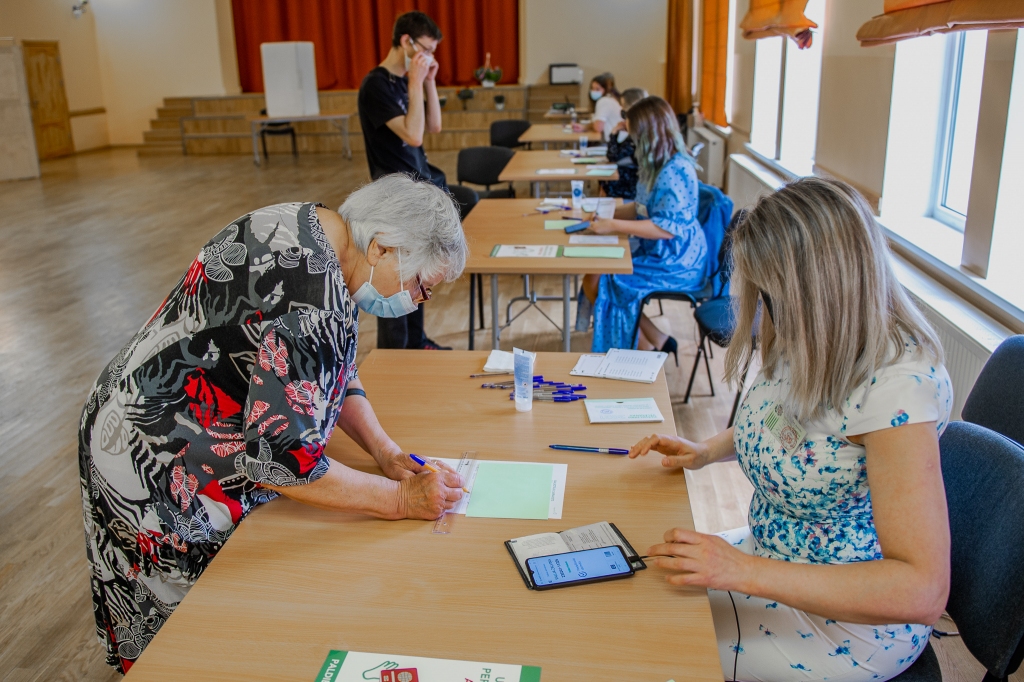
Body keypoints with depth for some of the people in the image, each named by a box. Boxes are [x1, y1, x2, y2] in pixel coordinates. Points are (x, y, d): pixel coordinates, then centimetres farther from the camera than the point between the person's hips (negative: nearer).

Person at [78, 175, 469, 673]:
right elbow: (281, 459, -32)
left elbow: (333, 371, 8)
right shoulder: (313, 298, -33)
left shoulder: (307, 225, -1)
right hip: (161, 475, -9)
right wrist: (401, 499, -22)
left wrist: (383, 449, -3)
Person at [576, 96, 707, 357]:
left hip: (675, 264, -10)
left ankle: (647, 346, 6)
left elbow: (668, 227, -27)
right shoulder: (658, 165, 9)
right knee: (595, 265, 4)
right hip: (657, 252, 10)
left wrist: (613, 225, -24)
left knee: (597, 282, -11)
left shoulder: (676, 171, -23)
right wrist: (608, 213, 5)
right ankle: (658, 341, 7)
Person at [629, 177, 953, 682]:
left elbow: (922, 591, -32)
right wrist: (707, 451, -2)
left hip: (850, 621, -7)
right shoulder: (808, 342, -7)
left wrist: (746, 571, -34)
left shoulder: (897, 387, -31)